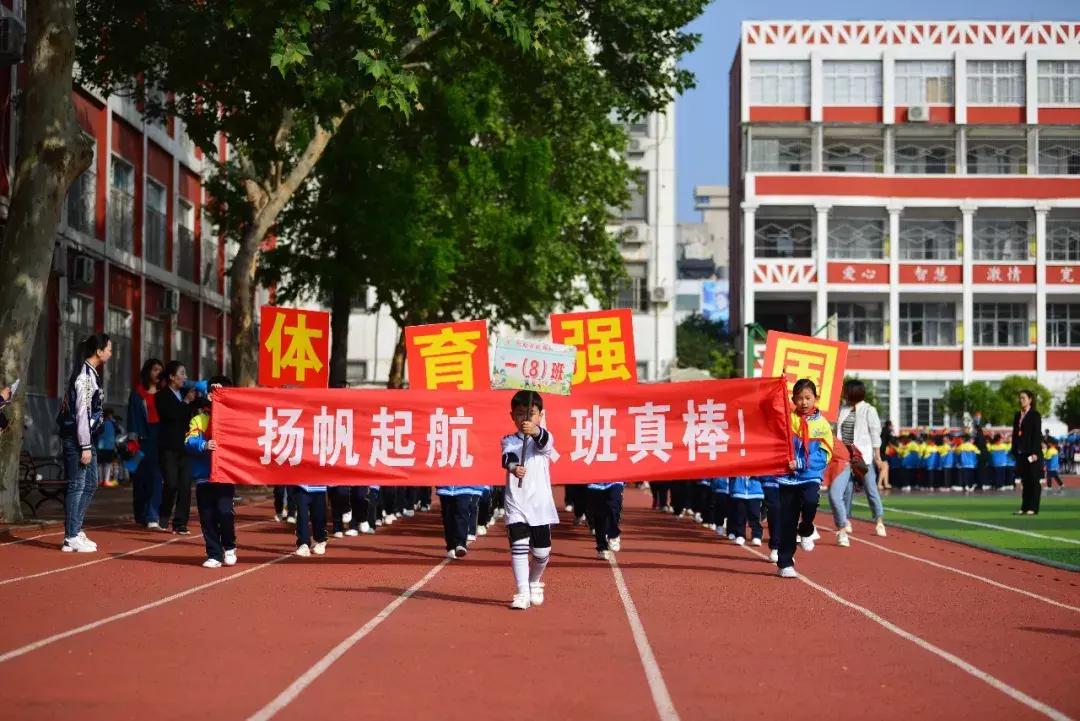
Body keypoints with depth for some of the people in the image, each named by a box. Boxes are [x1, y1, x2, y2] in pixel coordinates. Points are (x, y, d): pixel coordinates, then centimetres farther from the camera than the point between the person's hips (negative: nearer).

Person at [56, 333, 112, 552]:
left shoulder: (91, 374, 13)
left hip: (86, 436, 10)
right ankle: (71, 538, 1)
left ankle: (76, 530, 21)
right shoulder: (85, 376, -17)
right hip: (76, 438, -10)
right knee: (77, 485, -4)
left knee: (90, 483, 16)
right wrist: (85, 447, -20)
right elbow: (82, 413, -20)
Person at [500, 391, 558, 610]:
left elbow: (544, 443, -24)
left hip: (540, 503, 0)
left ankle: (534, 582, 32)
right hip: (515, 503, 0)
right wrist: (513, 467, -42)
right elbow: (507, 457, -17)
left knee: (542, 552, 4)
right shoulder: (509, 441, 4)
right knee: (518, 547, -12)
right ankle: (522, 593, -9)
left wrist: (535, 432, -49)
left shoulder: (545, 438, 1)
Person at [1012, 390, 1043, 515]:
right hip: (1021, 452, 6)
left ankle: (1033, 508, 0)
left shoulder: (1035, 415, -4)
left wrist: (1035, 453, -16)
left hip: (1032, 452, -6)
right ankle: (1024, 507, 10)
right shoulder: (1017, 415, 14)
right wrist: (1015, 451, 9)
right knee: (1024, 481, 8)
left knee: (1034, 481, -2)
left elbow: (1037, 434, -10)